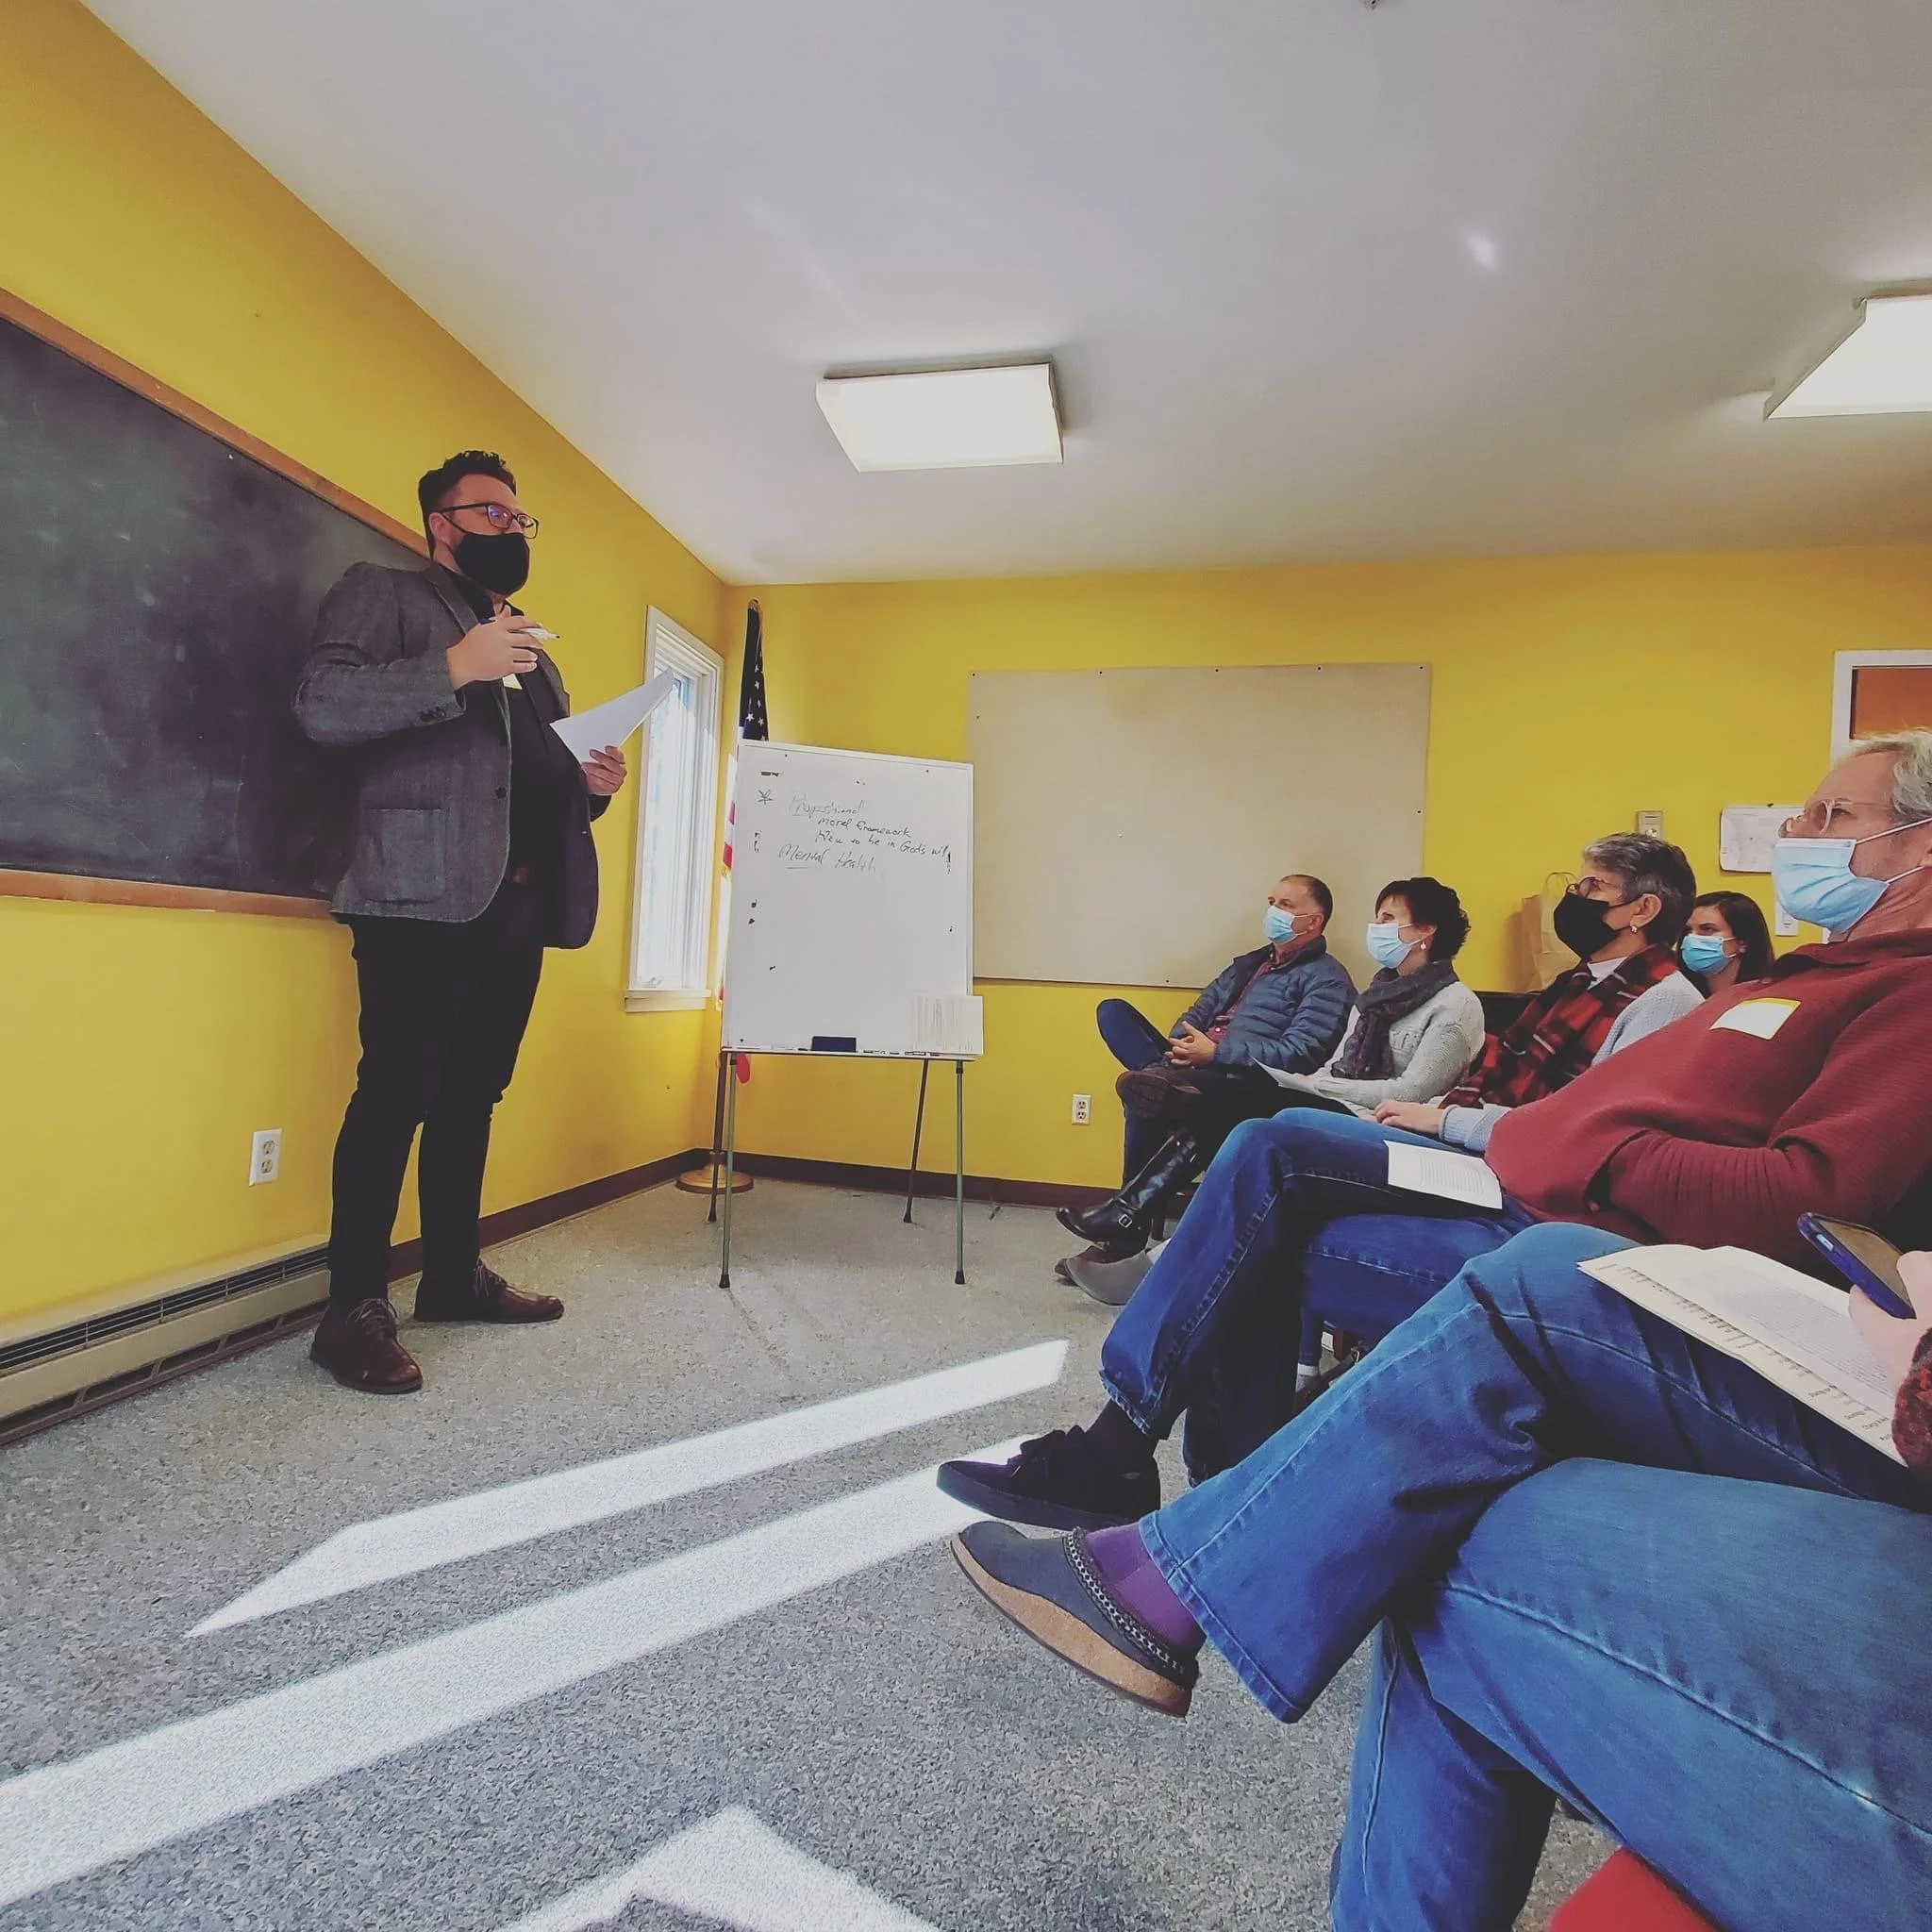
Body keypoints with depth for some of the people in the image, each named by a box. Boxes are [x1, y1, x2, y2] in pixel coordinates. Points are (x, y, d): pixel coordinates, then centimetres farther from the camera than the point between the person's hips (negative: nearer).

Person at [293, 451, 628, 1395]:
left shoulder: (533, 647, 27)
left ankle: (455, 1274, 22)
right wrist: (454, 668, -18)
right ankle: (354, 1308, 4)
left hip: (519, 901, 7)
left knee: (473, 1095, 11)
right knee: (395, 1094, -6)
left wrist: (594, 784, 5)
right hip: (423, 894, -7)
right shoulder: (383, 593, 7)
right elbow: (321, 703, -9)